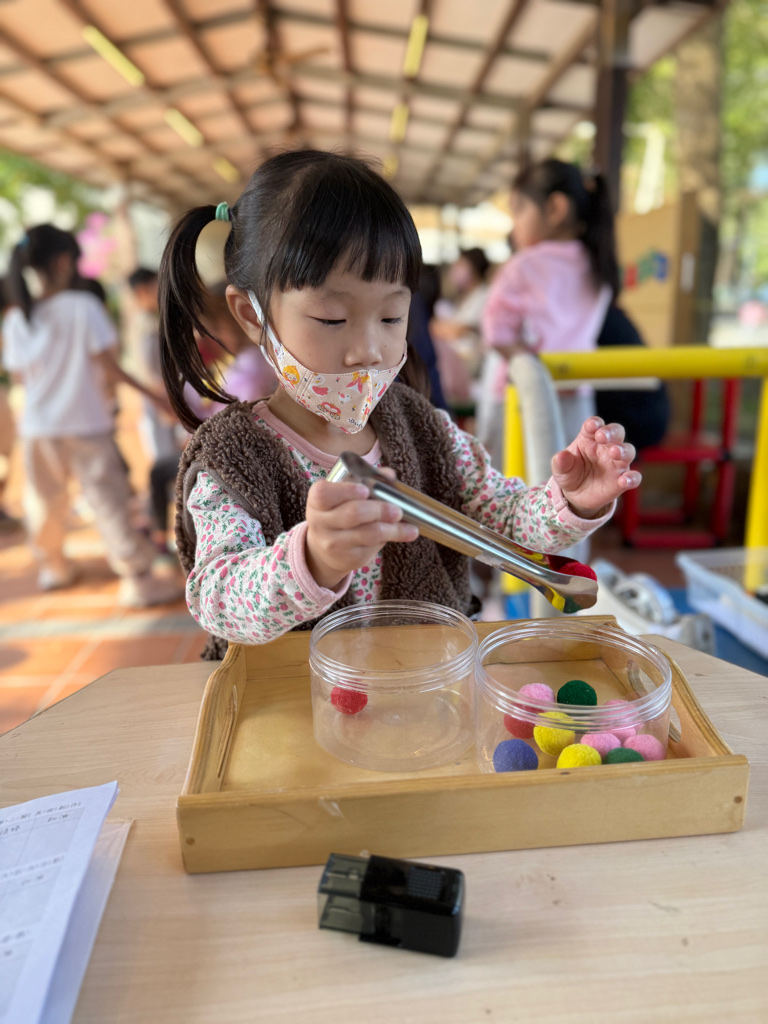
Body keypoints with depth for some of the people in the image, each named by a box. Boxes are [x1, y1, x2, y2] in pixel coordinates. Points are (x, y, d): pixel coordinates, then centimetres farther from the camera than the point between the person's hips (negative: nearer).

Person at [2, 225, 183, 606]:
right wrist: (147, 391, -2)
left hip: (38, 428, 5)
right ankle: (137, 579, 3)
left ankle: (52, 566, 37)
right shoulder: (83, 306, -12)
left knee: (45, 500, 19)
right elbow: (107, 363, -13)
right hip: (85, 424, -4)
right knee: (109, 499, 0)